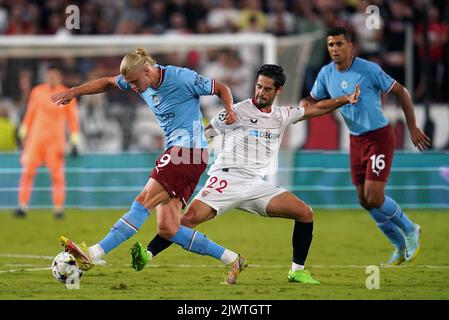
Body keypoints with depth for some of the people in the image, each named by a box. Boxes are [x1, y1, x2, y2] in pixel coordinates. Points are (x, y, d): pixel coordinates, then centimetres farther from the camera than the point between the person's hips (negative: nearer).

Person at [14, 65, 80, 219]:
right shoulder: (37, 91, 8)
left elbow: (73, 118, 3)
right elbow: (30, 113, 15)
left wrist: (74, 141, -2)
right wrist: (24, 133, 13)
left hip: (56, 141, -2)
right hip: (35, 138, 2)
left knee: (57, 174, -5)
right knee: (27, 171, -5)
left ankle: (58, 209, 3)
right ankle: (22, 206, -2)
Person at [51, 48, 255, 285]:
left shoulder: (182, 78, -11)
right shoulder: (141, 81, 9)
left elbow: (221, 89, 1)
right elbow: (107, 83, 24)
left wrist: (230, 111, -16)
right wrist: (73, 92, 17)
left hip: (190, 150, -8)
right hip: (175, 153, 8)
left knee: (144, 201, -17)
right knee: (167, 229, -3)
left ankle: (93, 255, -23)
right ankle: (232, 260, 6)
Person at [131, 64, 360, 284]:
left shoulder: (282, 116, 16)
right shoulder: (237, 112, -1)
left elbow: (316, 109, 25)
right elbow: (203, 134, 4)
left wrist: (346, 100, 19)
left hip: (256, 184, 5)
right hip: (227, 179, -5)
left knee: (305, 213, -5)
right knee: (190, 217, -27)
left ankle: (297, 270, 4)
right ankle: (146, 255, -27)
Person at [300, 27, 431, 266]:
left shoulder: (368, 70, -18)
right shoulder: (326, 74, -1)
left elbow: (400, 92, -10)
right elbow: (314, 98, 13)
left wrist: (412, 128, -10)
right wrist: (304, 103, -13)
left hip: (379, 137, -6)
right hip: (356, 140, 6)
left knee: (374, 198, -14)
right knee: (364, 200, 5)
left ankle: (410, 230, 14)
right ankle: (400, 246, 23)